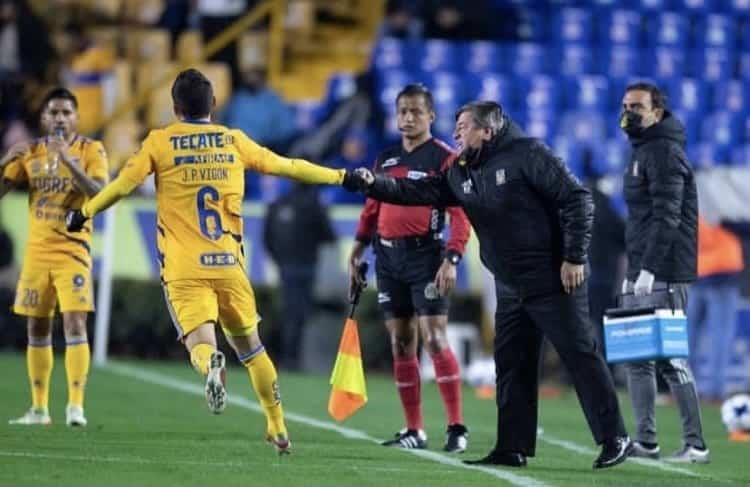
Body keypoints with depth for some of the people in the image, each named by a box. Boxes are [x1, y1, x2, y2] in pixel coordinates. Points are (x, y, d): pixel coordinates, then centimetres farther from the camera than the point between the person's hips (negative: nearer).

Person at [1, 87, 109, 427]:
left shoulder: (91, 150, -3)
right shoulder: (30, 152, 8)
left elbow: (100, 195, -17)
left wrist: (70, 162, -27)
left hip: (73, 250, -4)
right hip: (37, 251, 4)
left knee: (74, 324, -15)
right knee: (36, 329, 7)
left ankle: (76, 405, -16)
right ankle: (39, 408, 14)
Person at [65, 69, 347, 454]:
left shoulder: (160, 142, 3)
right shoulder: (234, 141, 10)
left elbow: (125, 183, -6)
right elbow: (287, 167, 17)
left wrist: (84, 213, 8)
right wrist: (339, 177, 29)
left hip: (184, 270, -2)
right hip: (229, 265, 2)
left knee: (200, 343, -9)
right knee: (250, 346, 17)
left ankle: (212, 365, -45)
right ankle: (278, 429, 20)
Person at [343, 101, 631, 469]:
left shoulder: (528, 156, -13)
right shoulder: (461, 173, 10)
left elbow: (576, 198, -15)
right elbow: (418, 191, 6)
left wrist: (575, 258, -18)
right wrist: (371, 184, -9)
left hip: (553, 281, -8)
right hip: (510, 287, 8)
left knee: (580, 356, -6)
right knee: (511, 365, 8)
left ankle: (614, 438, -4)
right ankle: (512, 447, 13)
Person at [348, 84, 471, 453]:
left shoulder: (444, 158, -4)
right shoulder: (385, 159, 14)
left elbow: (461, 214, -10)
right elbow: (371, 209, 21)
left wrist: (451, 259, -20)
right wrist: (357, 252, 14)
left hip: (424, 254, -6)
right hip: (388, 257, 6)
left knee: (434, 339, -14)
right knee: (401, 343, 6)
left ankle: (456, 428, -12)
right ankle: (414, 431, 12)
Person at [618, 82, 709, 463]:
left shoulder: (664, 152, -10)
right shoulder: (642, 152, 20)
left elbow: (667, 217, -19)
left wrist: (649, 269, -24)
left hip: (663, 274, -10)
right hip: (641, 274, 10)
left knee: (670, 358, -11)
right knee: (637, 358, 9)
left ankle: (695, 445, -9)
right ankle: (645, 441, 13)